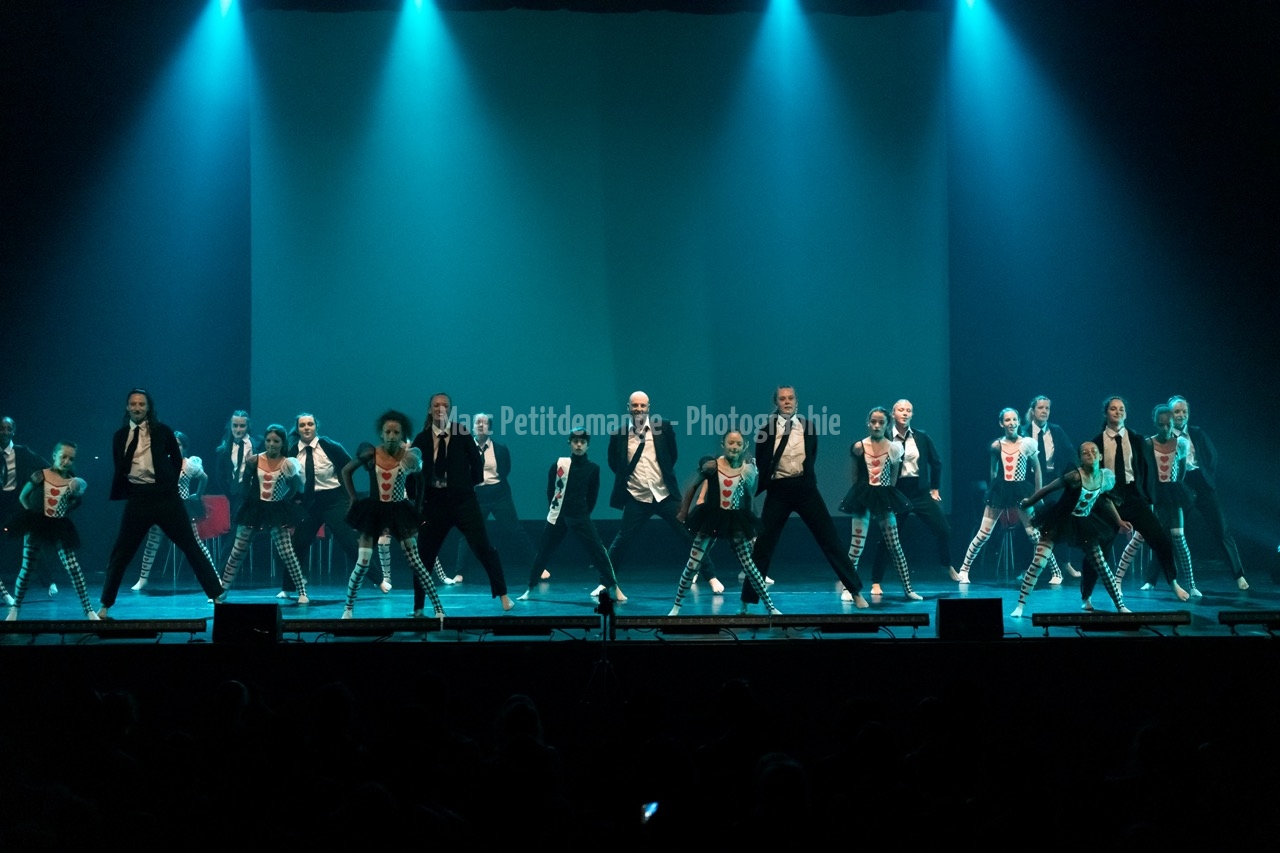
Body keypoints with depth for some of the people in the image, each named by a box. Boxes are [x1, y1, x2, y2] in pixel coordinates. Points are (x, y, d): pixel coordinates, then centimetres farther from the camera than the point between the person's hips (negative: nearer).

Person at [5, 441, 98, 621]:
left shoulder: (72, 481, -1)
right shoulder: (40, 476, -7)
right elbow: (22, 497, 2)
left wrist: (78, 485, -20)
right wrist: (33, 513, 3)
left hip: (59, 528, 1)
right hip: (36, 526, -1)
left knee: (74, 569, -5)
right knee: (26, 568, 6)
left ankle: (89, 611, -4)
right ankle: (14, 609, 22)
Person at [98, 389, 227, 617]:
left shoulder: (162, 431, 3)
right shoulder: (120, 436, 8)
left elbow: (177, 461, 10)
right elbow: (119, 470, 13)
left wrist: (171, 484, 4)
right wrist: (123, 494, 3)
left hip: (165, 497, -1)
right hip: (137, 499, 1)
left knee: (191, 547, 1)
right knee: (120, 553, 2)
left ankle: (217, 596, 7)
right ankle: (106, 605, 13)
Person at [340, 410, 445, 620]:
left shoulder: (408, 456, -4)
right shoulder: (370, 454, -6)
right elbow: (346, 471, 6)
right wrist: (353, 499, 4)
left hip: (399, 511, 0)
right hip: (373, 511, 0)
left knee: (416, 563, -2)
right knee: (362, 564, -2)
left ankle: (439, 609, 2)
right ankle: (348, 609, 15)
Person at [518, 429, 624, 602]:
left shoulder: (593, 468, -1)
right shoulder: (558, 464, -1)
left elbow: (593, 496, 7)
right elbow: (550, 491, 7)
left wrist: (584, 514, 6)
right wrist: (554, 511, 8)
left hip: (580, 517, -1)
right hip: (558, 516, 1)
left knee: (598, 550, -8)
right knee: (543, 553, 7)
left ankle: (613, 587, -1)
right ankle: (530, 589, 19)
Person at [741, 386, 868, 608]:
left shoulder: (808, 426, 6)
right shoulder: (766, 429, 1)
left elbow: (812, 456, 11)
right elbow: (761, 464, 4)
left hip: (804, 488, 1)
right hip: (778, 491, -1)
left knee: (830, 540, 0)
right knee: (763, 545, 1)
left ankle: (855, 591, 7)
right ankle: (748, 600, 9)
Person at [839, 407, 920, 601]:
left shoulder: (893, 448, -1)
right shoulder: (859, 447, -4)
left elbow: (893, 477, 11)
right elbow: (855, 476, 7)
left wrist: (885, 493, 8)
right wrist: (862, 492, 6)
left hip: (884, 498, 1)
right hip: (863, 498, -1)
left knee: (895, 546, 4)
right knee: (856, 545, -2)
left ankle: (908, 588, 9)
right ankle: (847, 588, 6)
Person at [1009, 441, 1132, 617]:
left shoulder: (1107, 477, -9)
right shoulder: (1075, 477, -29)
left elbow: (1105, 500, 11)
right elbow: (1048, 489, -19)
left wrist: (1119, 521, 14)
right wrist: (1027, 503, -11)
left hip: (1083, 523, 5)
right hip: (1058, 521, -5)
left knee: (1102, 566, 4)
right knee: (1038, 563, -11)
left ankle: (1121, 606, 18)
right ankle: (1020, 605, -1)